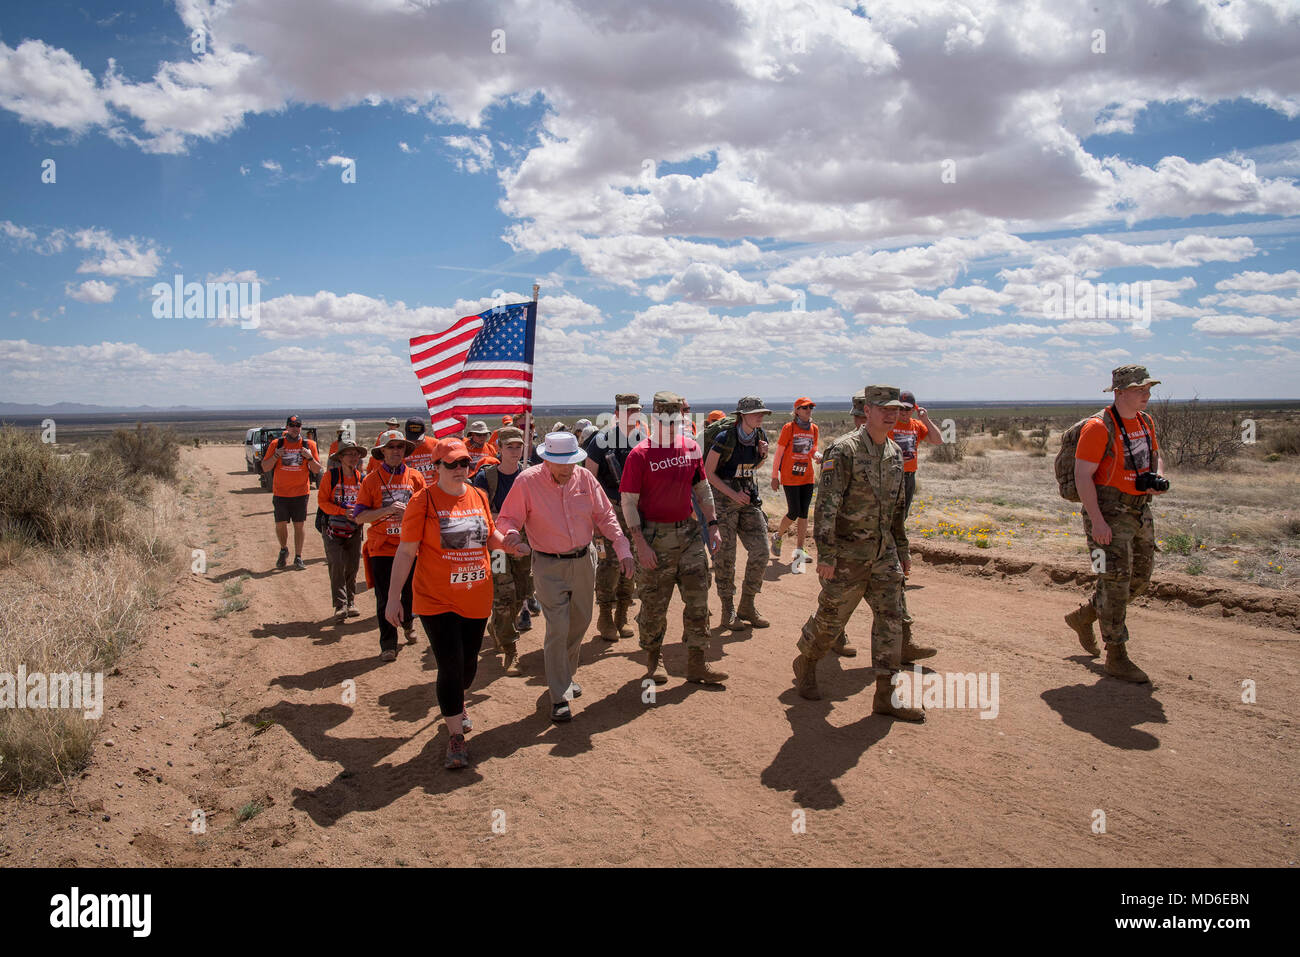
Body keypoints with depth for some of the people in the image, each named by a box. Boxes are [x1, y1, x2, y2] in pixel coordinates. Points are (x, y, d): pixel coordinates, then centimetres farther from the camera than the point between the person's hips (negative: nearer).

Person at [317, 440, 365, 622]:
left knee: (353, 566, 5)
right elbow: (322, 501, -9)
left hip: (354, 528, 4)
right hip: (333, 527, -4)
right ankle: (340, 605, -8)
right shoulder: (330, 475, -8)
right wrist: (343, 511, -20)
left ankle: (350, 603, 18)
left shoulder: (361, 477, 4)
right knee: (337, 564, -12)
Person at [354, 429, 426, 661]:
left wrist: (410, 512, -14)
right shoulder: (371, 480, 0)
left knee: (410, 593, 12)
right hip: (382, 548, -1)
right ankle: (388, 645, 13)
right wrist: (387, 510, -18)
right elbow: (359, 516, -6)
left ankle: (408, 621, 43)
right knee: (385, 599, 1)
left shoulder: (415, 477, 4)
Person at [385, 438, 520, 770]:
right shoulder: (423, 500, -9)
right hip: (437, 601, -5)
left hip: (476, 598, 5)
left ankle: (457, 703, 48)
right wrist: (393, 596, -9)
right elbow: (406, 551, -7)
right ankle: (455, 737, 8)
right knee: (450, 665, -6)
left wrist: (507, 542, -2)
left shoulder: (479, 496, 5)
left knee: (469, 661, 17)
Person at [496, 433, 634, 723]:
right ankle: (560, 696, 4)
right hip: (549, 566, -4)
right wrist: (512, 535, -32)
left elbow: (605, 516, 3)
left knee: (580, 622, 15)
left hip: (583, 561, 5)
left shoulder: (584, 477, -3)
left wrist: (623, 549, -6)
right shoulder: (527, 481, -13)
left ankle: (564, 675, 39)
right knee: (558, 628, -8)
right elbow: (507, 519, -9)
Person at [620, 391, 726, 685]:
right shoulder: (640, 455, -10)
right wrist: (640, 544, -16)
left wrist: (712, 524, 8)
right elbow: (628, 502, -10)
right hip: (656, 536, -5)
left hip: (689, 531, 5)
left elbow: (702, 489, 16)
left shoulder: (691, 448, 5)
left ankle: (696, 664, 16)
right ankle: (653, 659, 26)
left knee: (698, 600, 6)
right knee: (654, 604, 5)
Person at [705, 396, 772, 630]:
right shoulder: (725, 438, -16)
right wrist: (733, 494, -16)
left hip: (750, 498, 6)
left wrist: (763, 455, -2)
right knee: (725, 556, -1)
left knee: (760, 551, 0)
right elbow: (708, 473, -11)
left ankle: (747, 606, 15)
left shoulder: (760, 436, 3)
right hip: (723, 499, -6)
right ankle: (727, 611, 12)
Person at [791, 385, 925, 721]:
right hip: (848, 554, -6)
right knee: (831, 617, 6)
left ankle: (886, 695, 8)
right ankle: (805, 663, 33)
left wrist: (903, 548, 19)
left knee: (890, 617, 2)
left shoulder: (895, 453, 8)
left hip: (884, 552, 6)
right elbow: (826, 505, -20)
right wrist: (825, 554, -25)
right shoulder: (844, 451, -15)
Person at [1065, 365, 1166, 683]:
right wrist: (1097, 521, -23)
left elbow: (1154, 456, 25)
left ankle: (1083, 617, 32)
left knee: (1139, 580, 13)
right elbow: (1082, 475, -19)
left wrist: (1158, 479, 1)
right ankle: (1116, 657, 2)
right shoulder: (1099, 427, -16)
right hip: (1108, 512, -8)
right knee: (1116, 580, -7)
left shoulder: (1145, 422, 9)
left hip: (1140, 511, 8)